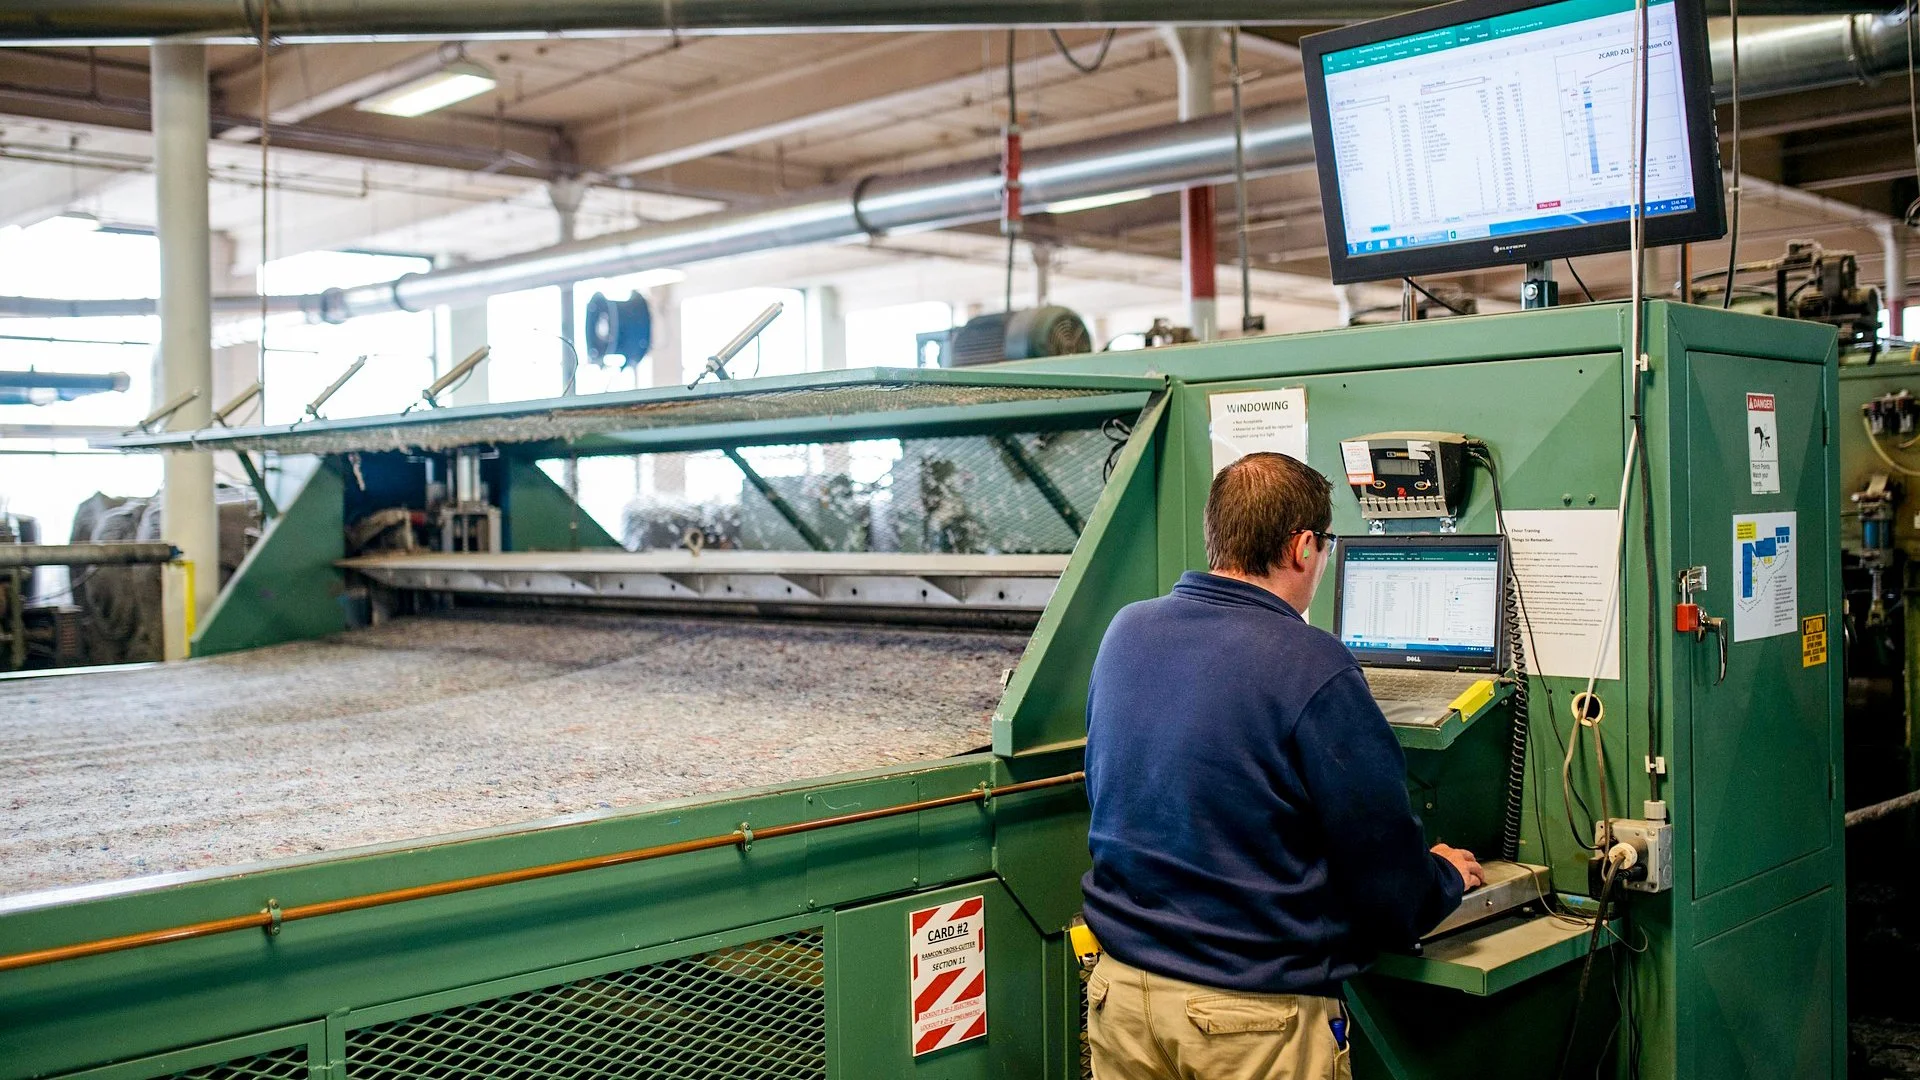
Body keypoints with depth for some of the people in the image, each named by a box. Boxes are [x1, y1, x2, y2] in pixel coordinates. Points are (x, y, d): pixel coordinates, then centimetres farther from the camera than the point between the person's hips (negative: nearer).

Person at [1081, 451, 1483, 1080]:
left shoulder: (1124, 632, 0)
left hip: (1121, 983, 6)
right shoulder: (1315, 670, -19)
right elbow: (1394, 893, -13)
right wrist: (1448, 876, 9)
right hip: (1256, 1017, -6)